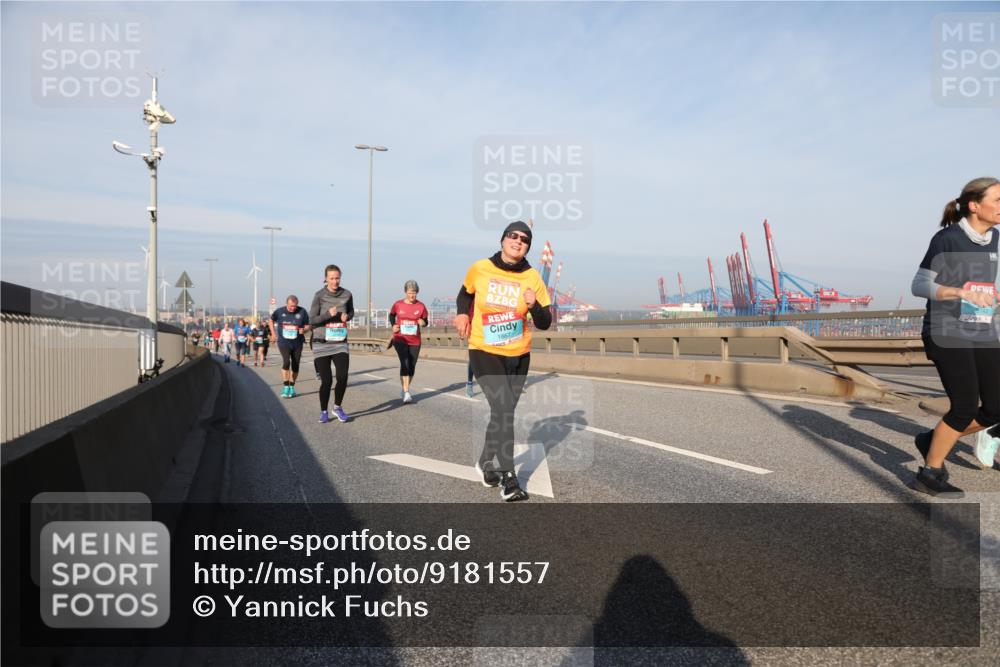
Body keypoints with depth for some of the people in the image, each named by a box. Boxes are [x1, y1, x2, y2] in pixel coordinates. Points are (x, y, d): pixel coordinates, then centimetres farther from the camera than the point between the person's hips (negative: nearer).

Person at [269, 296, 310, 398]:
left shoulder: (302, 312, -9)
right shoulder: (279, 311, -5)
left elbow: (307, 326, 0)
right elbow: (271, 320, 14)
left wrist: (303, 329, -21)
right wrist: (273, 333, 7)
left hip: (297, 343, 2)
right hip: (284, 342, -1)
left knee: (295, 365, 7)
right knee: (286, 362, -19)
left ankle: (292, 387, 23)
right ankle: (286, 387, -12)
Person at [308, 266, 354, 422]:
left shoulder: (347, 295, 0)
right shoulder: (319, 296, -8)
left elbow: (351, 311, 17)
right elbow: (312, 319, -7)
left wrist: (347, 316, -5)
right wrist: (328, 314, -23)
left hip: (340, 343, 2)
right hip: (322, 344, -2)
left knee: (343, 377, -9)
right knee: (326, 380, -2)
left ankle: (338, 407, 16)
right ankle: (323, 412, 21)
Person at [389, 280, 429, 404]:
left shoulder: (421, 306, -2)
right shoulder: (398, 305, -2)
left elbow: (425, 321, 6)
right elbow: (391, 315, 16)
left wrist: (423, 322, -18)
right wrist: (393, 325, -2)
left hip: (415, 341, 2)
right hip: (400, 339, -2)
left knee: (411, 366, 9)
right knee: (404, 363, -16)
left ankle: (404, 389, 30)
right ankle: (406, 393, -16)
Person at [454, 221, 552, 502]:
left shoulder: (532, 278, -3)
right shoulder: (479, 269, -5)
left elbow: (545, 323, -3)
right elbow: (465, 294, 16)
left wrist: (533, 306, -22)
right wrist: (463, 314, -1)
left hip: (518, 356, 3)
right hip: (484, 352, -3)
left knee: (503, 412, 13)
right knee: (503, 409, -16)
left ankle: (487, 463, 36)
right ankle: (508, 480, -10)